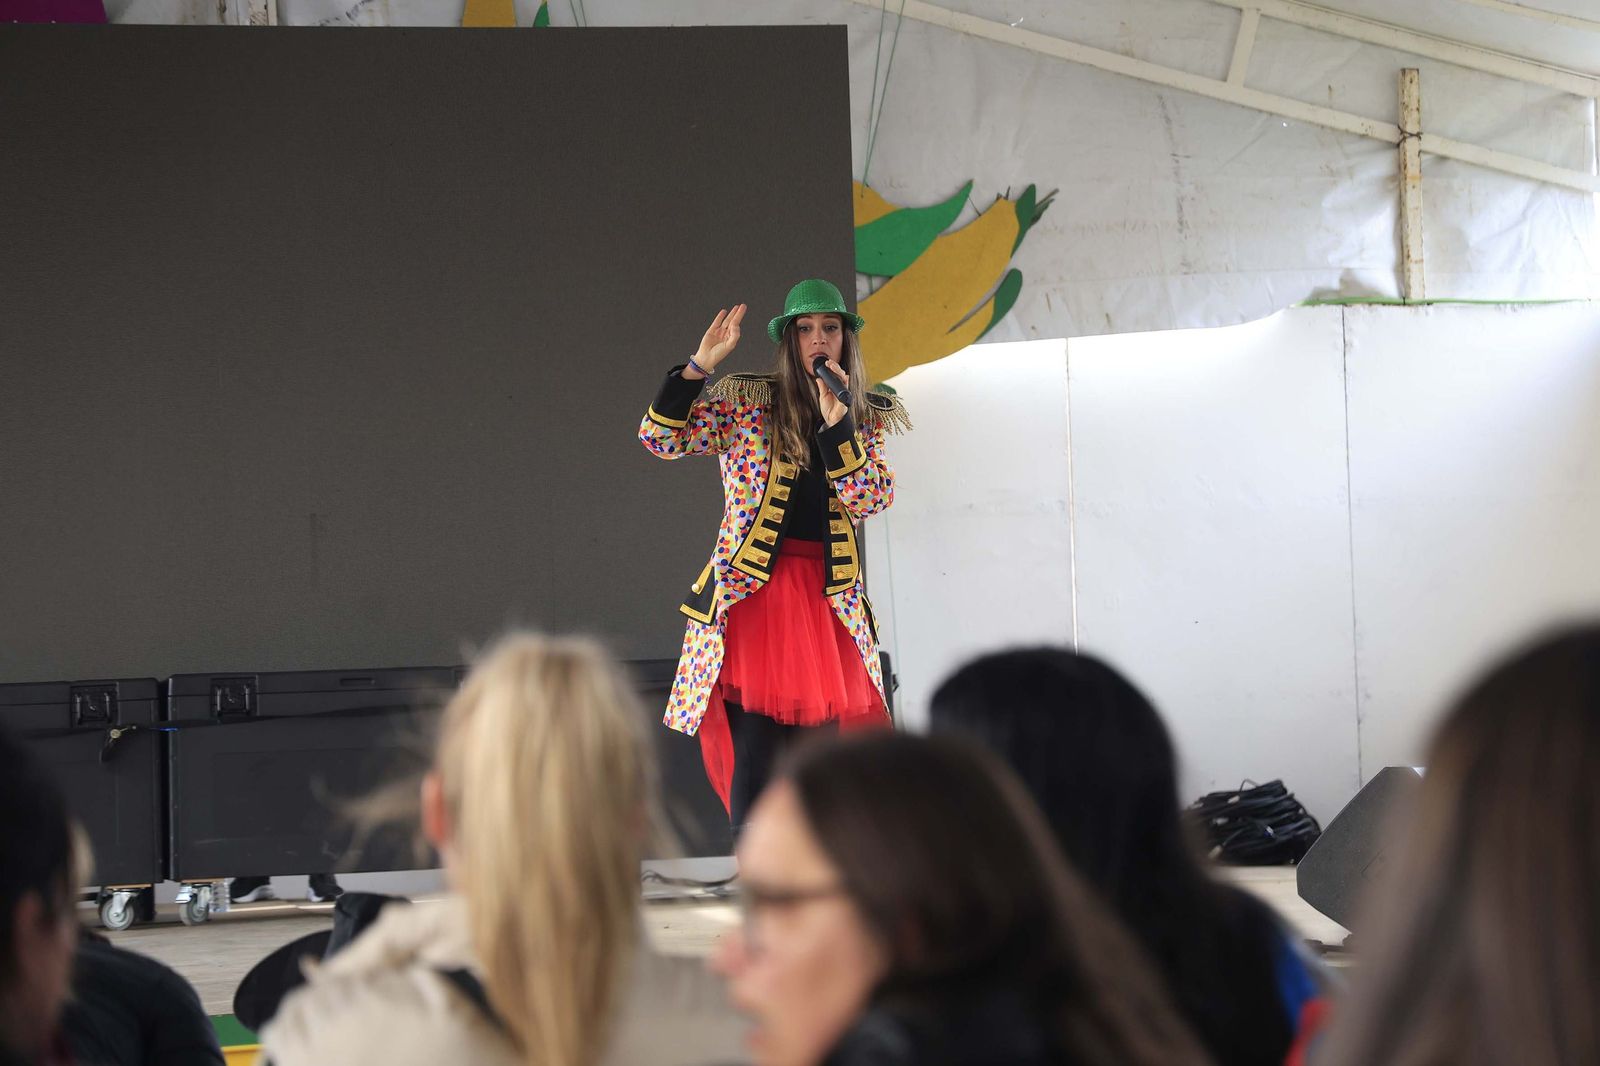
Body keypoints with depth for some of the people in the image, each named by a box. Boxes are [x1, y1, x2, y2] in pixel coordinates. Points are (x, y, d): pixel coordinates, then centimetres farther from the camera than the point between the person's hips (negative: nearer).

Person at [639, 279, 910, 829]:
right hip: (751, 593, -3)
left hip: (830, 601, 3)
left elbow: (869, 500, -3)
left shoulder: (866, 418, 12)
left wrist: (835, 419, -12)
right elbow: (660, 438, -5)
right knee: (754, 751, -10)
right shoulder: (743, 401, 4)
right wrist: (699, 367, -14)